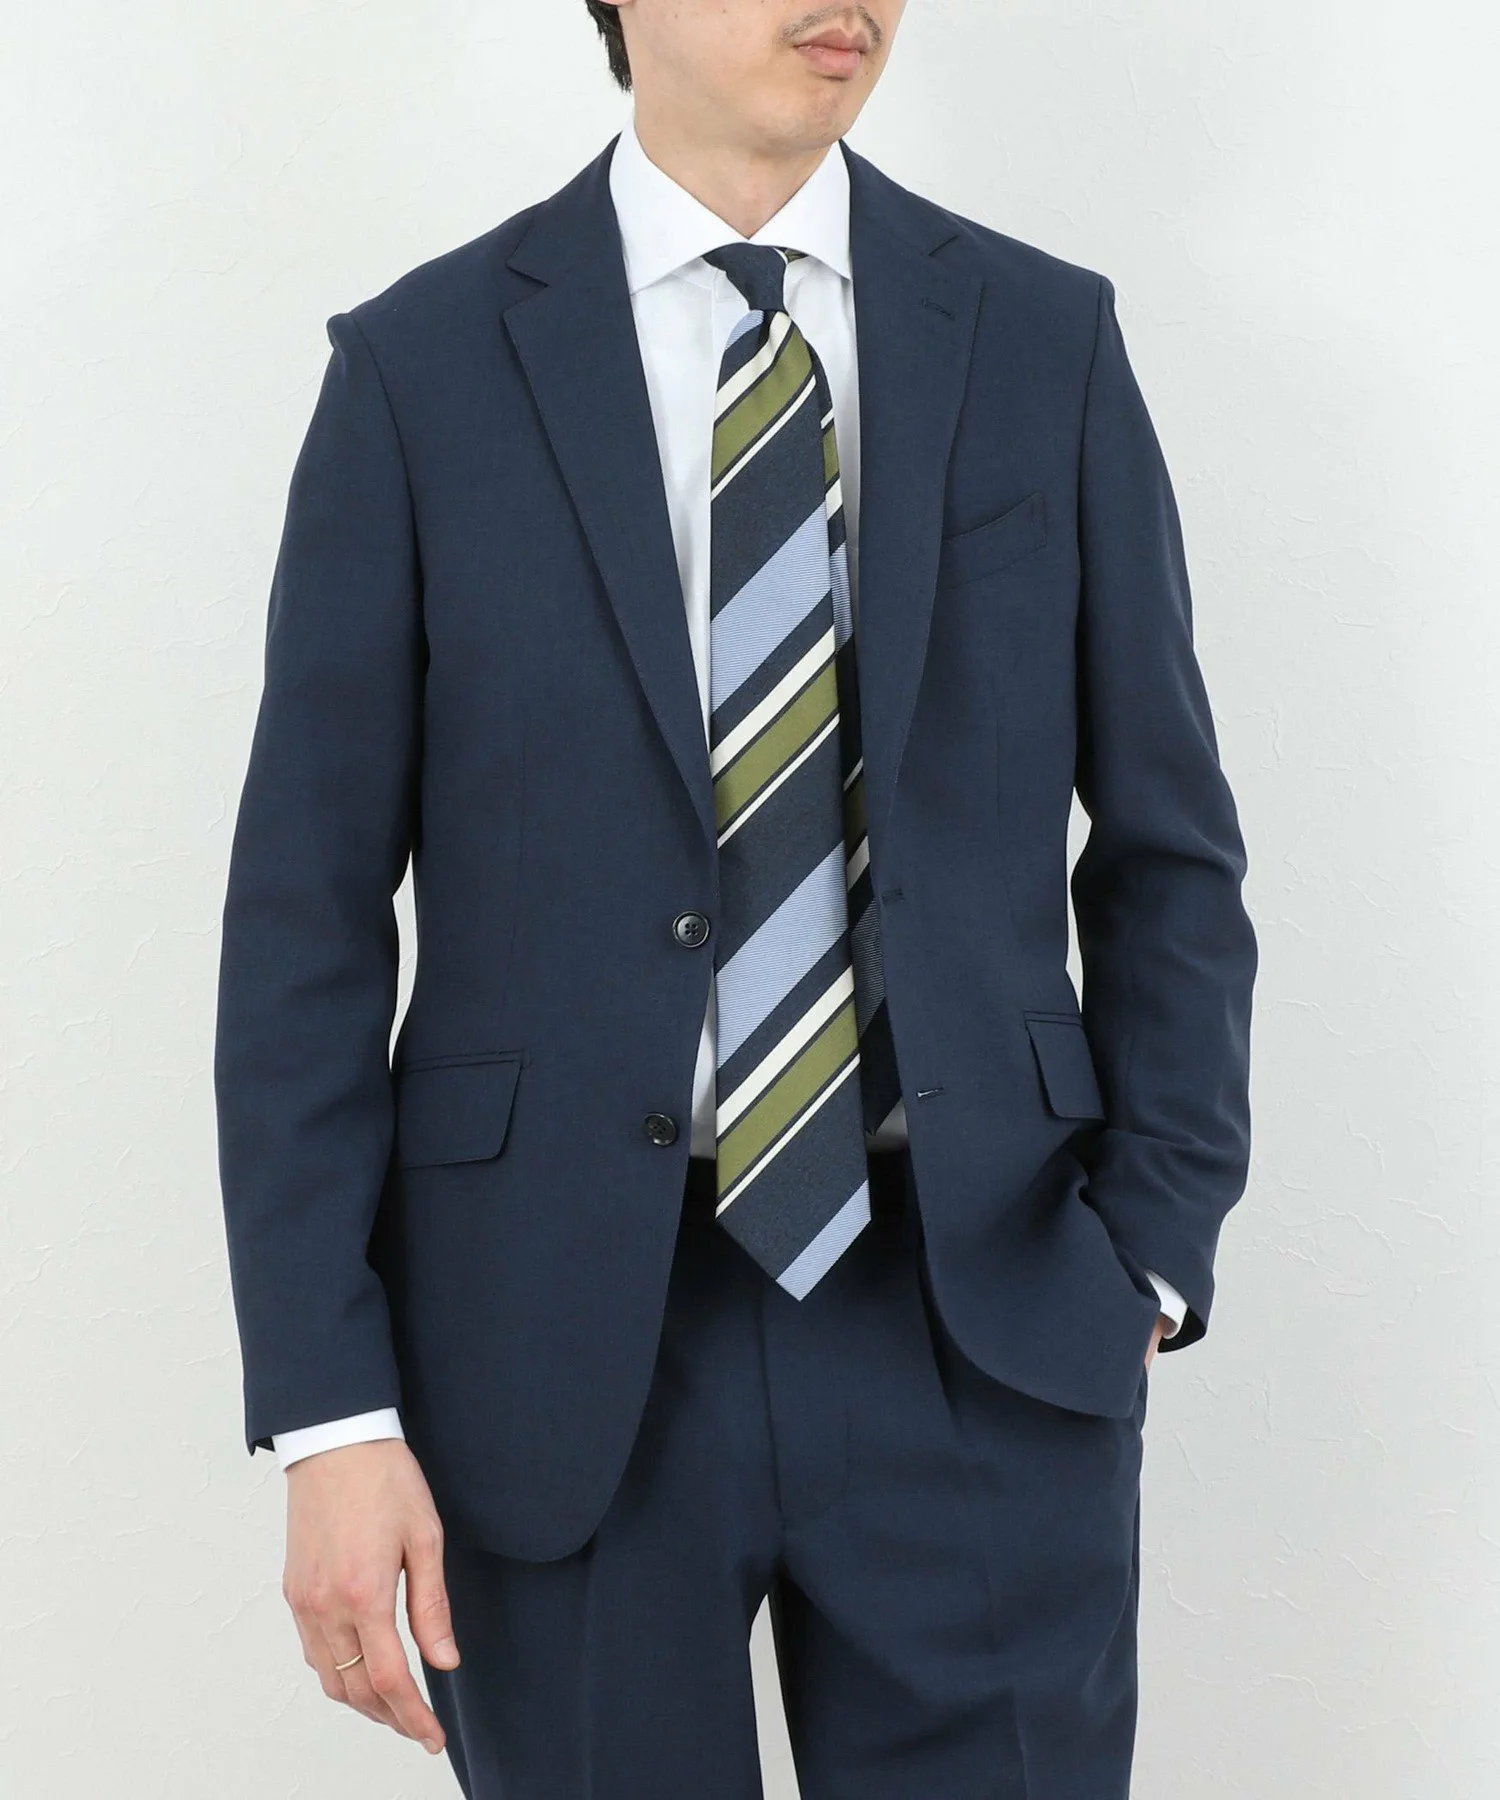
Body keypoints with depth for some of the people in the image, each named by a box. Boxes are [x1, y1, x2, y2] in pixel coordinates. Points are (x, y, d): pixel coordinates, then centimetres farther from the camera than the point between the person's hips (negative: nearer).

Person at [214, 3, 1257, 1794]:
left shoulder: (1044, 340, 4)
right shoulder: (422, 368, -1)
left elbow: (1167, 849, 8)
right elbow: (305, 917, -2)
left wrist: (1153, 1257, -1)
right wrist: (330, 1413, -7)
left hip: (982, 1330, 1)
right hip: (562, 1339, -1)